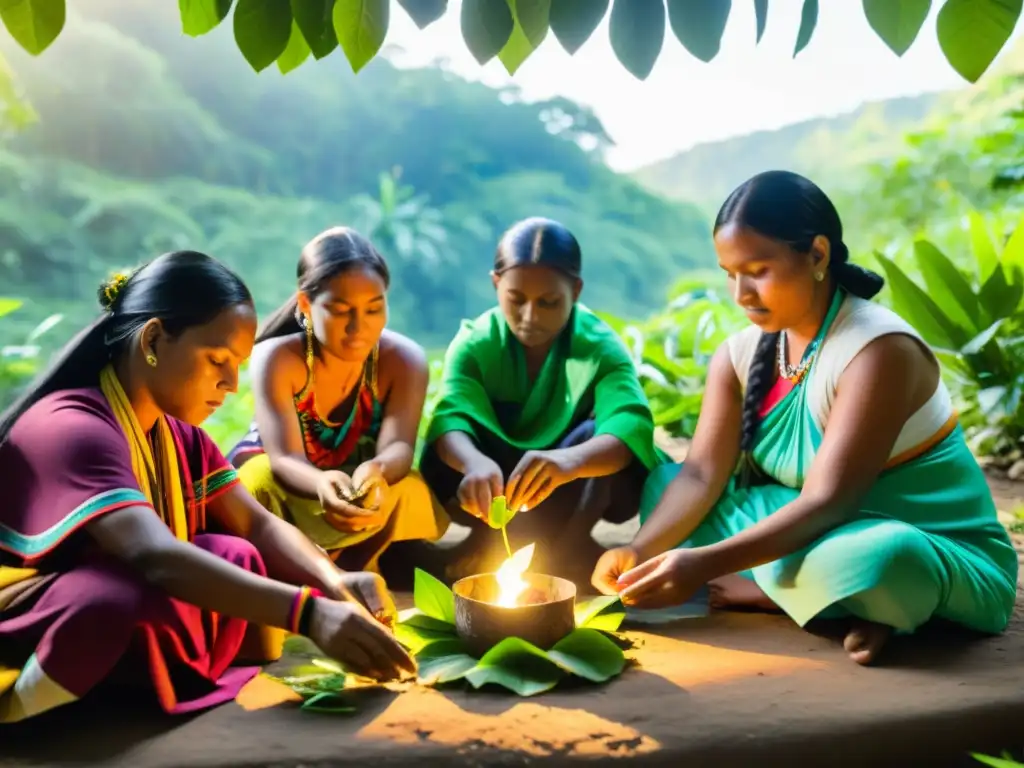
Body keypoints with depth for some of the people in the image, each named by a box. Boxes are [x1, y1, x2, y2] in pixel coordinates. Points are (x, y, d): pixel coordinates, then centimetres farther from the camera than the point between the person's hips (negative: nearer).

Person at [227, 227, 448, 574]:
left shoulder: (404, 359, -21)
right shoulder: (277, 358, -27)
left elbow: (398, 446, -34)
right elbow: (284, 460, -37)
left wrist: (377, 472, -61)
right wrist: (323, 485, -62)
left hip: (362, 494, 2)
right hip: (284, 486, -1)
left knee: (409, 490, -28)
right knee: (262, 479, -33)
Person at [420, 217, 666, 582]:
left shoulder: (601, 347, -18)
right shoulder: (475, 341, -14)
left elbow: (630, 428, -36)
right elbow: (450, 419, -30)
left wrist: (568, 461, -59)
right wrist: (475, 462, -55)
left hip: (586, 488, 0)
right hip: (502, 477, 1)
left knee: (598, 432, -32)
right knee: (439, 462, -28)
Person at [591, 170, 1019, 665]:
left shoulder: (877, 350, -24)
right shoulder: (740, 354, -2)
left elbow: (827, 502, -29)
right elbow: (701, 475, -9)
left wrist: (705, 563, -37)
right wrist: (639, 550, -27)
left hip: (931, 554, -7)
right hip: (815, 534, 7)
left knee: (877, 559, -42)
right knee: (663, 482, -2)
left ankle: (768, 592, -12)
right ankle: (792, 589, -13)